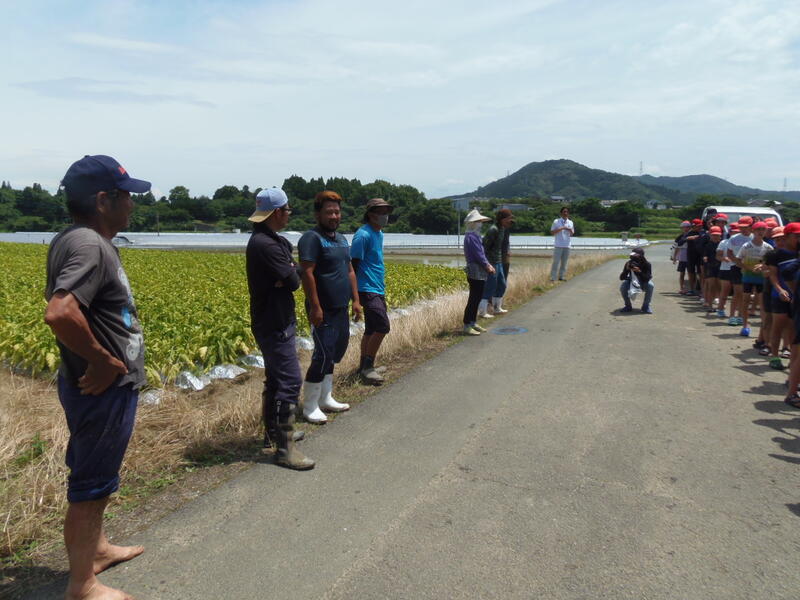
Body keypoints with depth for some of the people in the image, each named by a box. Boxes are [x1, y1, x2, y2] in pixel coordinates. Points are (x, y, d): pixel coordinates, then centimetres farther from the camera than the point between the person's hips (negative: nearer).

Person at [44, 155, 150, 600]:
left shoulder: (74, 240, 8)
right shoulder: (89, 245, -24)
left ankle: (97, 547, 45)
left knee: (96, 477, 25)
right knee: (90, 484, 6)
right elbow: (59, 314, -38)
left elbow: (57, 295, 23)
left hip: (106, 387, 10)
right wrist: (103, 360, -24)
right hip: (104, 390, -10)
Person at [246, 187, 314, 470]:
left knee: (275, 379, 19)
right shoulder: (265, 245, -22)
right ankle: (284, 449, -5)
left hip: (275, 322, 11)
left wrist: (288, 273, -10)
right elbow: (293, 280, -23)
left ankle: (273, 432, 32)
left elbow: (292, 276, 10)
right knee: (290, 382, -10)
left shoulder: (273, 240, 13)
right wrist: (291, 273, -3)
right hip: (275, 326, -11)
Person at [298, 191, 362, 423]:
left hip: (340, 309, 9)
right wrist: (315, 307, -24)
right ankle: (310, 407, 5)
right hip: (323, 310, -9)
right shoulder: (312, 238, -13)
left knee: (336, 351, 15)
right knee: (324, 355, -8)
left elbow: (350, 271, 20)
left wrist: (355, 300, 15)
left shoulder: (341, 239, 16)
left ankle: (325, 398, 29)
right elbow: (307, 274, -20)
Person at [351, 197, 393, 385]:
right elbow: (353, 264, -16)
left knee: (371, 330, 12)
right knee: (382, 327, -15)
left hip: (377, 290, 10)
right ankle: (367, 367, -4)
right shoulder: (363, 235, -13)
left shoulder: (379, 234, 15)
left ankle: (364, 367, 21)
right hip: (367, 290, -10)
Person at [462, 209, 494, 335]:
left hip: (480, 273, 10)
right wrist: (488, 266, -8)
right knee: (473, 299, -8)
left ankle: (473, 323, 22)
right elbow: (478, 254, -17)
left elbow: (482, 252, 20)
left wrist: (488, 265, 8)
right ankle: (467, 326, -4)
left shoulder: (476, 236, 17)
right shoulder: (471, 237, -15)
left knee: (477, 299, 14)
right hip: (476, 272, -10)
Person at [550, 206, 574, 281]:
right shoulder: (556, 221, 1)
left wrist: (570, 230, -6)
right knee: (556, 262, -7)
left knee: (564, 262, 6)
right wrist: (561, 228, -15)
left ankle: (561, 277, 14)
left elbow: (572, 234, 17)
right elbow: (552, 232, -5)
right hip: (558, 245, -4)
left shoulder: (571, 223, 13)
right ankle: (552, 277, -5)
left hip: (567, 245, 4)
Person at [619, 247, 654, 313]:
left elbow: (648, 278, -34)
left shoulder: (647, 264, -23)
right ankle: (628, 306, -6)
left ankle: (646, 306, -14)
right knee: (622, 286, -28)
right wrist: (627, 269, -39)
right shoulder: (629, 263, -20)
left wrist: (639, 271, -47)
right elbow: (621, 278, -22)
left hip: (643, 284, -1)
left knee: (650, 285, -33)